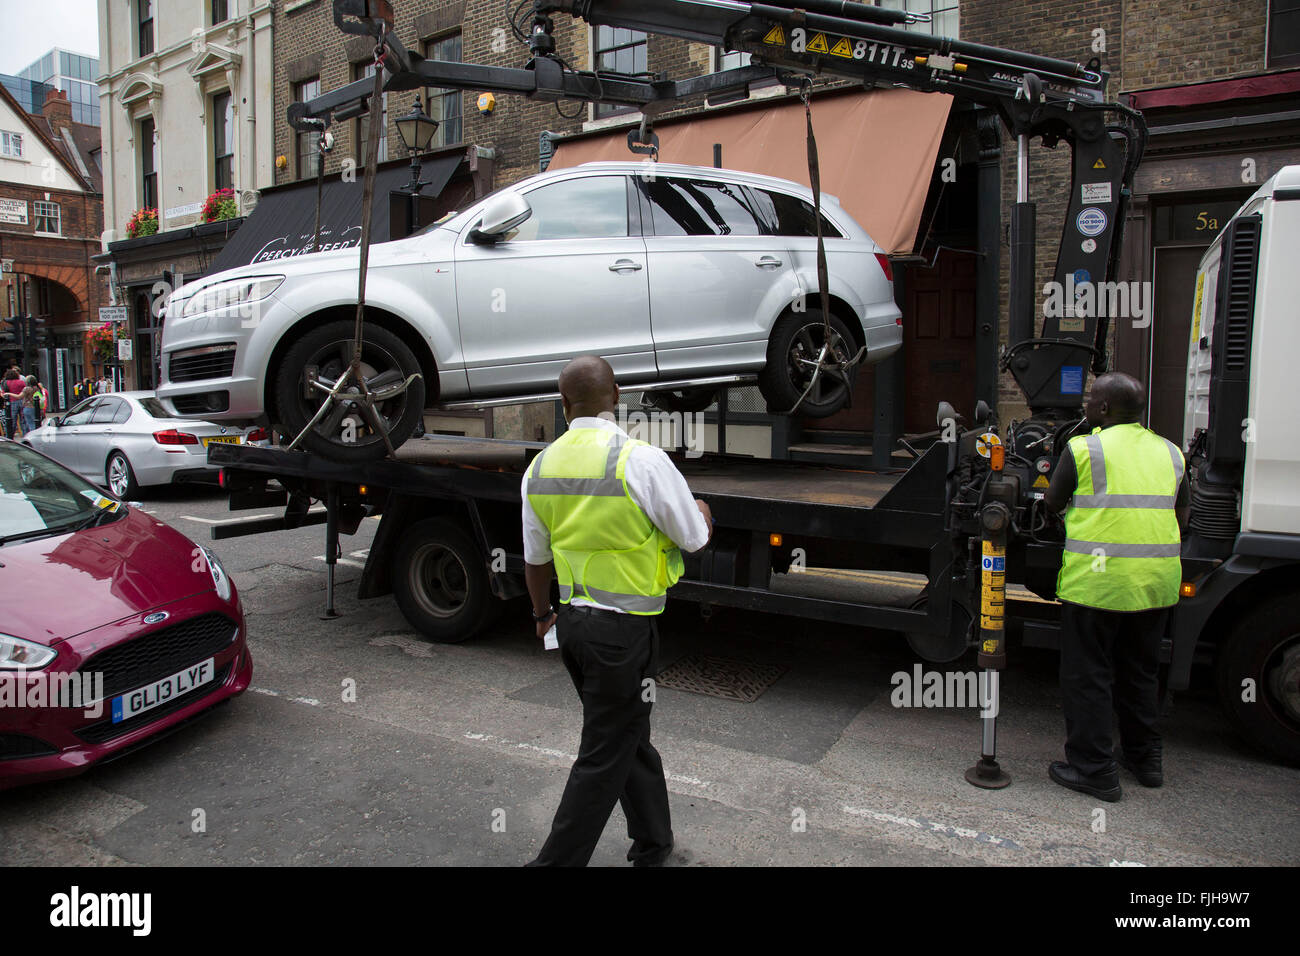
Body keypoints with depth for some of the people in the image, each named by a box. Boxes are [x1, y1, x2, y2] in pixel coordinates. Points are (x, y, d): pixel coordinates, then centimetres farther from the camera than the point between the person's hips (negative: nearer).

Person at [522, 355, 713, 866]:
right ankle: (557, 860, 14)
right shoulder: (641, 460, -18)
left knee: (629, 735, 22)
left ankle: (653, 842, 39)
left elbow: (535, 559, 11)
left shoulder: (540, 466, 0)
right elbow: (693, 538, -6)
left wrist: (542, 613, 28)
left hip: (572, 623, 7)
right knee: (605, 757, 8)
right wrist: (702, 511, 17)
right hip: (623, 631, -6)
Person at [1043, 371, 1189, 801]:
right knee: (1140, 672, 21)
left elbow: (1052, 504, 1)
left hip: (1097, 580, -6)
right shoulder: (1170, 452, 10)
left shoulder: (1084, 448, -8)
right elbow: (1181, 518, 17)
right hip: (1158, 579, 6)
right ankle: (1145, 758, 33)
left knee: (1087, 676, 4)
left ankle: (1094, 769, 9)